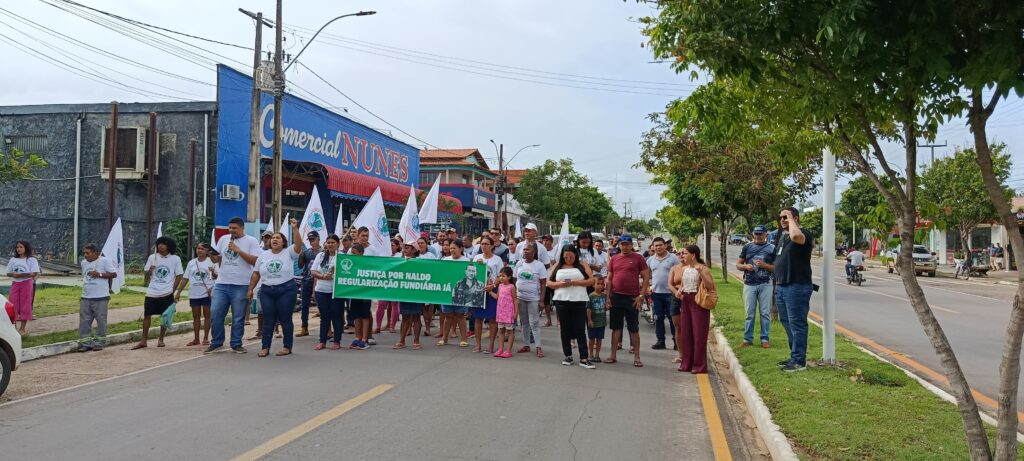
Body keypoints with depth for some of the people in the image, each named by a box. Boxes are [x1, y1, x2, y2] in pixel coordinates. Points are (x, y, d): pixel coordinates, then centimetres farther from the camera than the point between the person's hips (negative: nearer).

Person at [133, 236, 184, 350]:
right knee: (146, 315, 3)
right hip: (151, 293, 2)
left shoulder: (175, 259, -2)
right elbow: (146, 275, 10)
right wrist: (150, 270, -13)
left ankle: (160, 340, 16)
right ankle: (143, 341, 11)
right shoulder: (152, 257, 4)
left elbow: (179, 276, 2)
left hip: (166, 293, -2)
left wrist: (172, 290, -4)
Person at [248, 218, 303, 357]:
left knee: (285, 319, 3)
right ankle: (265, 347, 13)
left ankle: (287, 347, 12)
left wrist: (295, 228, -30)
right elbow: (256, 273, 12)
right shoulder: (263, 255, 10)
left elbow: (298, 244, -20)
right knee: (269, 320, 7)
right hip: (266, 291, 3)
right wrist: (250, 289, 7)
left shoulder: (289, 253, -1)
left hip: (286, 290, -3)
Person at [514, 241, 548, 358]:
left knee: (534, 323, -4)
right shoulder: (519, 264, 5)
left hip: (533, 299, -4)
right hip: (520, 298, 4)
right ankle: (526, 345, 20)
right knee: (524, 322, 12)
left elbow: (543, 284, -7)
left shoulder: (539, 265, -6)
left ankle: (538, 347, 0)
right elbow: (515, 280, 10)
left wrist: (541, 300, -12)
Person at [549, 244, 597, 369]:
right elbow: (549, 283, 8)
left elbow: (591, 280, -1)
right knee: (565, 329, 7)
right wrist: (560, 284, -11)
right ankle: (568, 356, 17)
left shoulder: (582, 265, 5)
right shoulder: (557, 266, 10)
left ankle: (584, 358, -2)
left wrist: (575, 282, -14)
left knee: (580, 329, -4)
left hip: (579, 301, -2)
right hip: (562, 301, 2)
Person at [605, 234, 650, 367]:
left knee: (634, 328, 4)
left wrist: (641, 295, -9)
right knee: (616, 327, 9)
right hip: (616, 297, 3)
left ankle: (636, 357, 11)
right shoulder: (614, 259, 9)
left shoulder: (638, 258, -1)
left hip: (632, 298, -3)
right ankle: (613, 355, 16)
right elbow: (609, 279, 12)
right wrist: (608, 296, 4)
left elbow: (646, 277, -2)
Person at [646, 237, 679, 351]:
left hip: (670, 293, -4)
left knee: (673, 318, 2)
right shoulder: (650, 259, 9)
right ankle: (660, 340, 17)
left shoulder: (673, 258, -3)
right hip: (656, 293, 4)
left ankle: (676, 341, 11)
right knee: (658, 318, 8)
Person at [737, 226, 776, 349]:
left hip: (765, 284, -1)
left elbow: (776, 267, 1)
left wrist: (764, 265, -15)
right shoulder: (747, 247, 8)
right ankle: (747, 339, 10)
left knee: (765, 313, 3)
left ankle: (765, 339, 11)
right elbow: (738, 265, 9)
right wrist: (746, 266, -12)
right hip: (749, 284, 1)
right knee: (749, 313, 4)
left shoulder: (772, 248, 4)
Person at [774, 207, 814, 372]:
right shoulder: (783, 236, 17)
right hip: (781, 287, 9)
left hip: (797, 287, -9)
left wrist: (791, 219, -21)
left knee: (797, 325, -4)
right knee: (787, 323, 16)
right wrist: (777, 284, 22)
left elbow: (795, 236, -38)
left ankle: (799, 361, 4)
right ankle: (794, 356, 27)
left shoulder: (803, 234, -11)